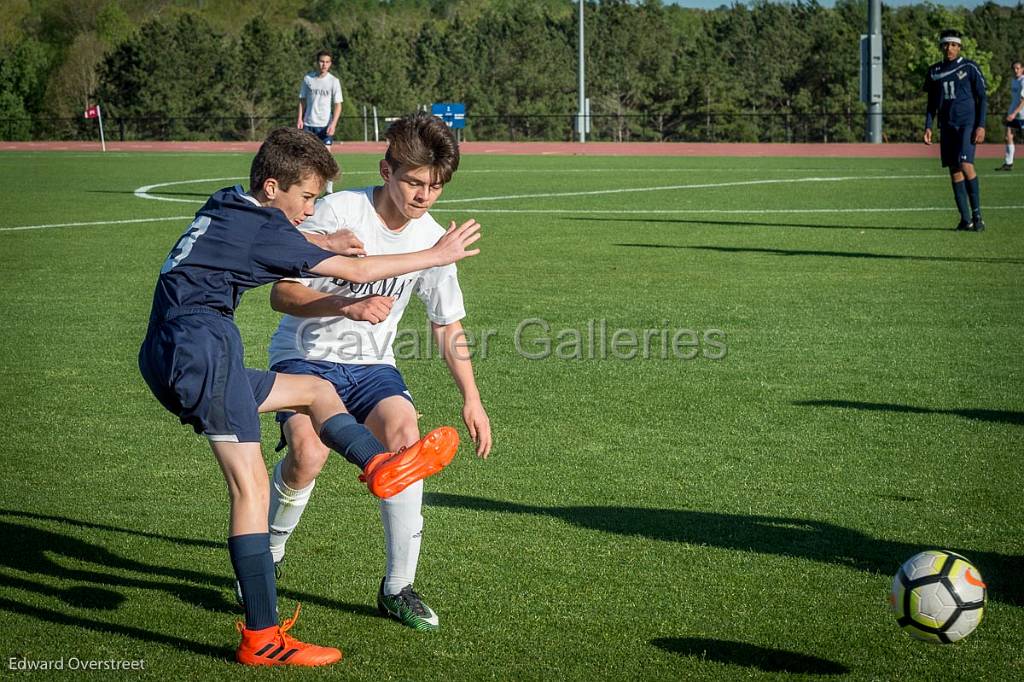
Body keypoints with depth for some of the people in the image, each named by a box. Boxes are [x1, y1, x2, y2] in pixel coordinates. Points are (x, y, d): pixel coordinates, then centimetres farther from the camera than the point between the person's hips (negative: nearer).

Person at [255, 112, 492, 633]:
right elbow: (282, 294, -15)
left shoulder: (433, 239, -1)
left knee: (405, 435, -26)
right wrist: (349, 307, -31)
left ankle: (397, 588, -13)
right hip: (305, 358, -4)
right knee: (309, 452, -30)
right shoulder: (338, 211, -16)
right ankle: (267, 556, 2)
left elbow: (447, 324, 13)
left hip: (371, 367, 4)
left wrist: (471, 399, 7)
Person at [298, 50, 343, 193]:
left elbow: (337, 105, -5)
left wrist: (333, 124, -16)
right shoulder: (308, 78, 4)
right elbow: (302, 100, 12)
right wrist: (300, 119, 2)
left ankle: (329, 189, -1)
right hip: (308, 123, 3)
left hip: (325, 125, -3)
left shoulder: (334, 81, -3)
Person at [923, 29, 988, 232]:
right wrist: (928, 127, 8)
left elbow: (982, 98, 0)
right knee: (954, 170, 2)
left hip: (967, 124, -5)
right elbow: (932, 103, 19)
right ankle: (965, 219, 6)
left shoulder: (970, 68, -1)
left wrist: (981, 126, -9)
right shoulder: (934, 71, 12)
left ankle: (977, 214, -11)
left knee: (966, 165, -19)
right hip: (947, 126, 5)